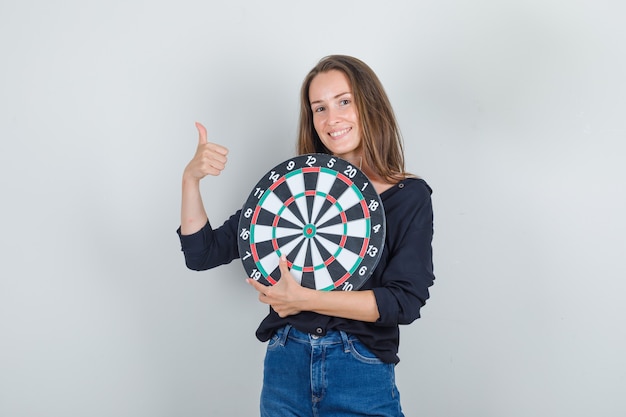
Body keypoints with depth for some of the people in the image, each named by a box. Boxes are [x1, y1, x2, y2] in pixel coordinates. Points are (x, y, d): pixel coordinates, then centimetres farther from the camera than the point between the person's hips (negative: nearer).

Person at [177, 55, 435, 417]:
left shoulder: (409, 196, -4)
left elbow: (406, 301, -13)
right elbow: (203, 253, 2)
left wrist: (305, 299, -20)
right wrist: (191, 179, -13)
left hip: (362, 378, -2)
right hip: (285, 369, 3)